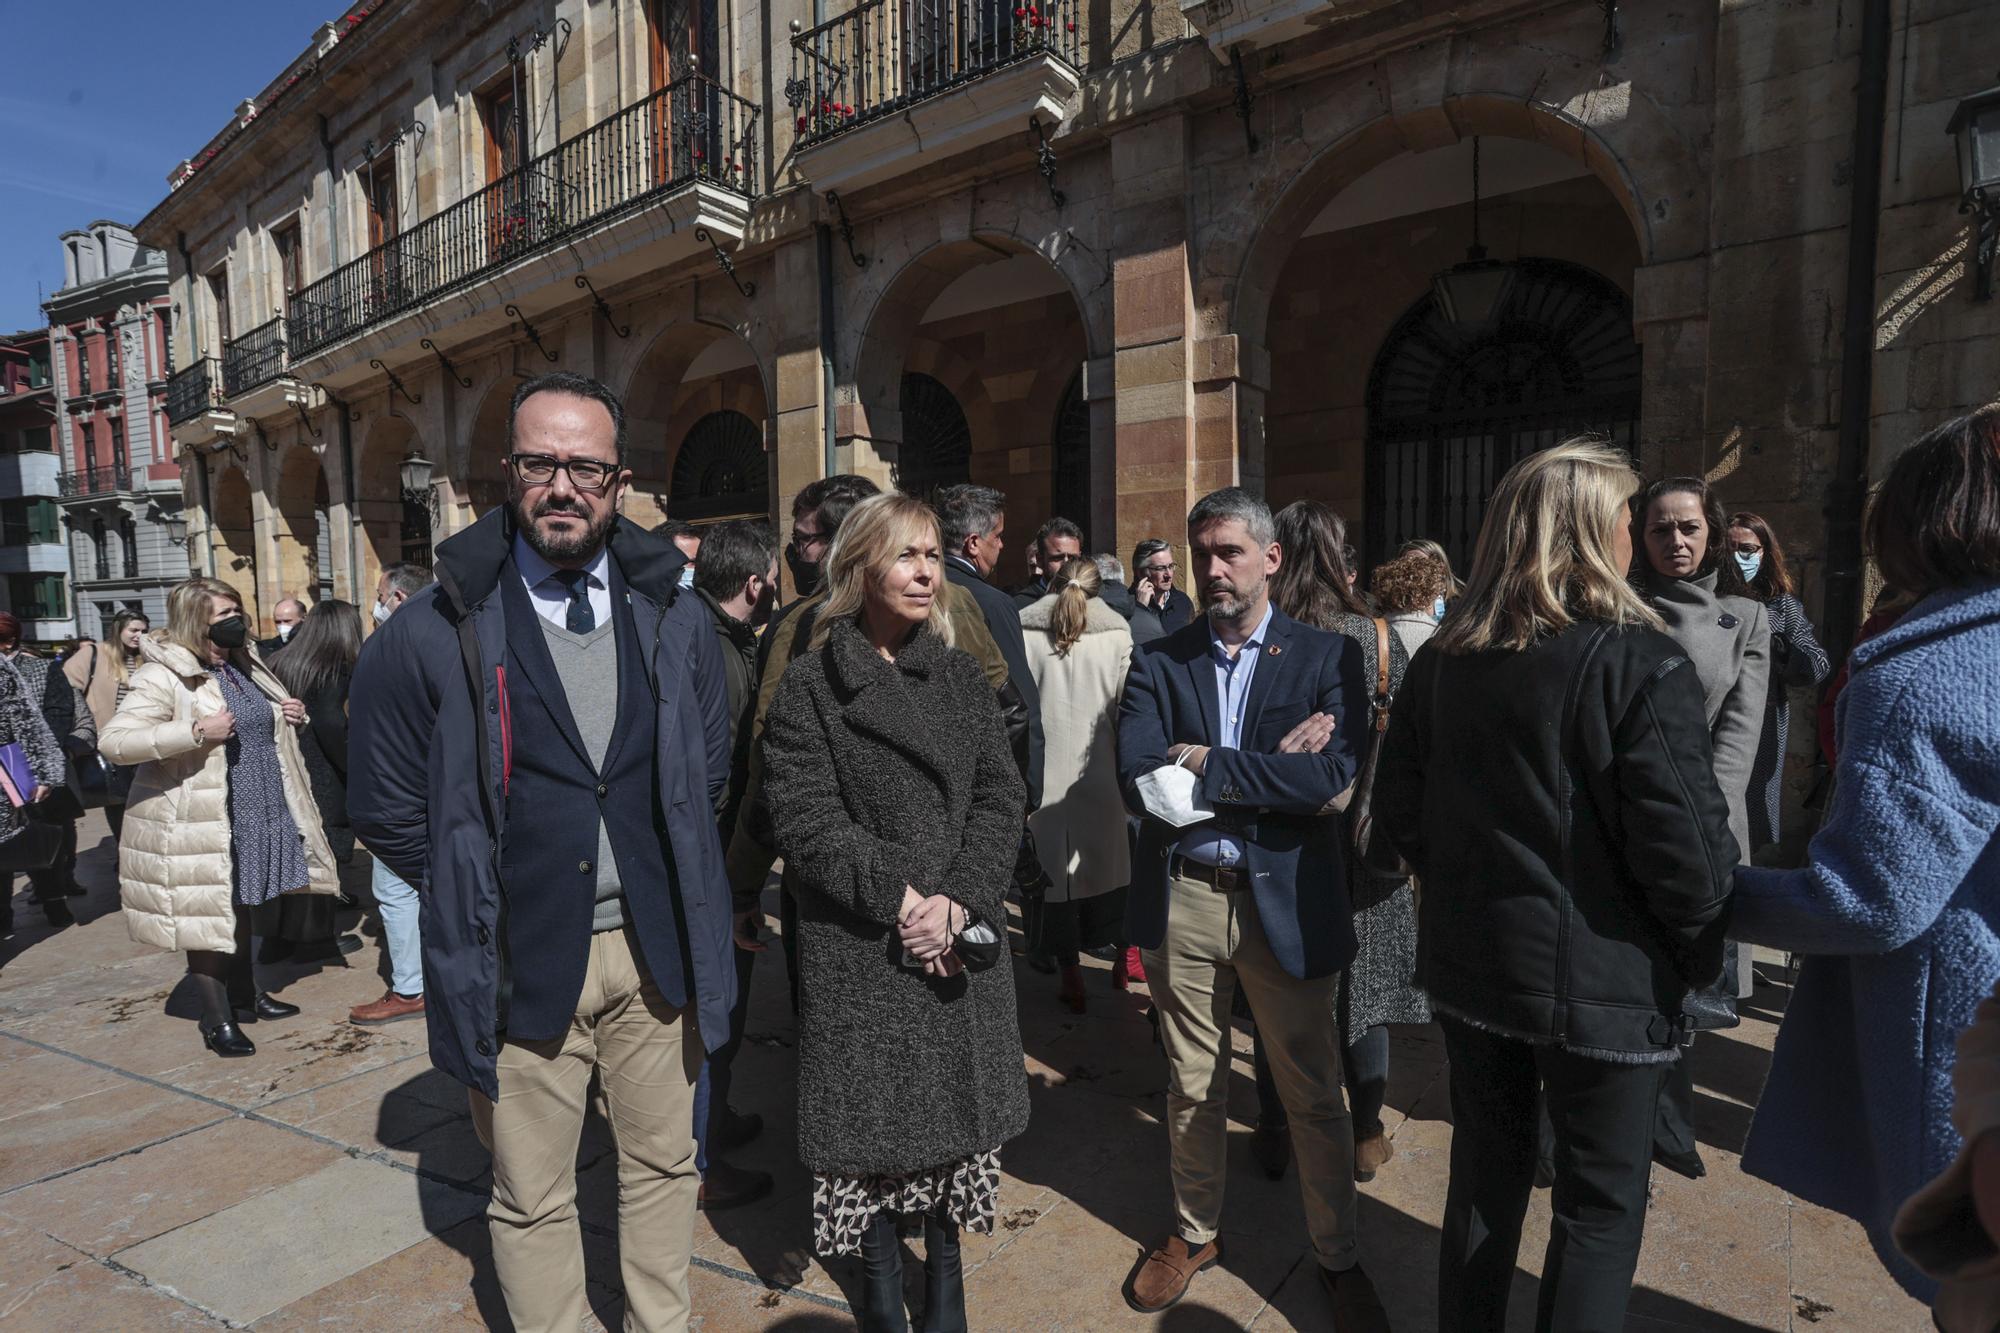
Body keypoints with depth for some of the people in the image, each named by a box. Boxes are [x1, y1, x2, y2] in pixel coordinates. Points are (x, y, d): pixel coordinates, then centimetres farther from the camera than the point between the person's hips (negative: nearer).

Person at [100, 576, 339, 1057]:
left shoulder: (244, 664, 10)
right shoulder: (164, 675, -15)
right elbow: (114, 742, -21)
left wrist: (289, 716, 4)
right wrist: (195, 731, -30)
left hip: (255, 811, 8)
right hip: (197, 823, -7)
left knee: (241, 909, 20)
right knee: (209, 918, 3)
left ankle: (245, 994, 35)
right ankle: (217, 1021, 15)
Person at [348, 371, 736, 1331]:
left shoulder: (676, 618, 1)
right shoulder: (435, 633, -8)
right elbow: (387, 811, 1)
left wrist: (670, 886, 6)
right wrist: (481, 895, 0)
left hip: (654, 944, 3)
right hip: (520, 960, -2)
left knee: (664, 1167, 19)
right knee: (532, 1200, 14)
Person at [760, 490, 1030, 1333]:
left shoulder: (960, 676, 7)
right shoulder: (811, 683, -4)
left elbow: (1001, 794, 0)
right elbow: (803, 816, -11)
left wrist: (957, 901, -13)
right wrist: (901, 897, -17)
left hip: (958, 940, 3)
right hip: (859, 950, -3)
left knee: (956, 1115, 13)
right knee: (871, 1124, 9)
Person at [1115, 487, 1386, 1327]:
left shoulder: (1327, 657, -4)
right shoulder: (1158, 663, 0)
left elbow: (1332, 778, -19)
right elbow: (1137, 780, -14)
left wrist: (1208, 764, -16)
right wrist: (1271, 766, -17)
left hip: (1286, 901, -1)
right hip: (1182, 900, 2)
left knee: (1313, 1095, 15)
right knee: (1192, 1089, 19)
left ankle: (1338, 1257, 39)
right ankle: (1194, 1233, 43)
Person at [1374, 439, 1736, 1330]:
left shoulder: (1444, 659, -1)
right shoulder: (1641, 665, -17)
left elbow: (1399, 807, 3)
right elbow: (1685, 849, -18)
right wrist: (1699, 955, 1)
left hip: (1469, 963, 5)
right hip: (1599, 980, -5)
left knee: (1485, 1174, 22)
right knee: (1601, 1206, 15)